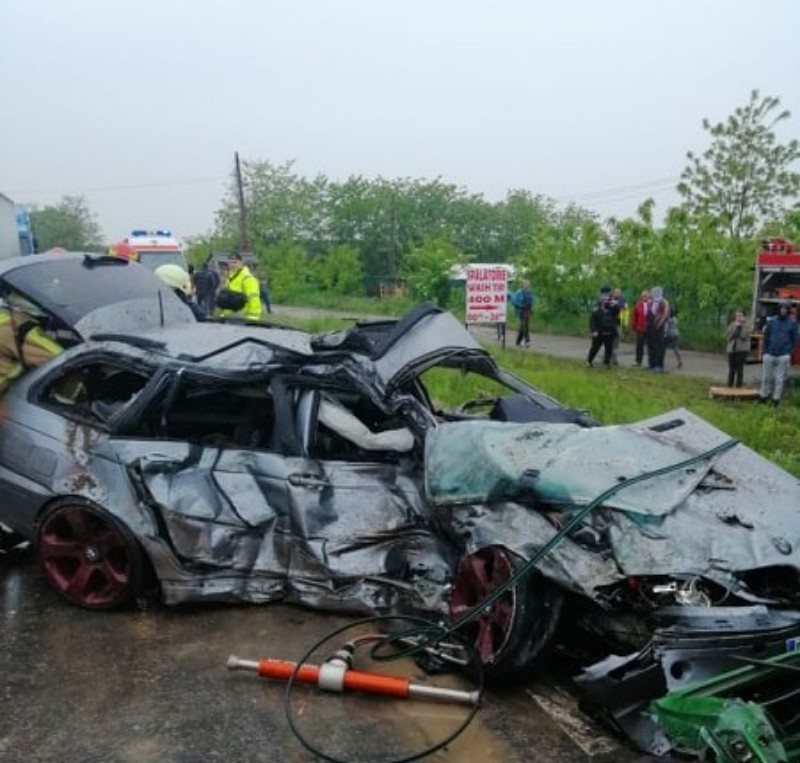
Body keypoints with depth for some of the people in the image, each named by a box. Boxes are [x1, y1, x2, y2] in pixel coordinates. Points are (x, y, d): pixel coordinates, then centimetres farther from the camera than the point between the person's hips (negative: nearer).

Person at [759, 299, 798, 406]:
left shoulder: (792, 323, 3)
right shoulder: (772, 321, 5)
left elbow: (794, 340, 5)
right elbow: (766, 337, 8)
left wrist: (790, 353, -4)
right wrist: (764, 352, 3)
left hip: (783, 356, -1)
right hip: (770, 354, 1)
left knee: (779, 379, 3)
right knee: (766, 377, 6)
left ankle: (776, 399, 11)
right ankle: (763, 396, 18)